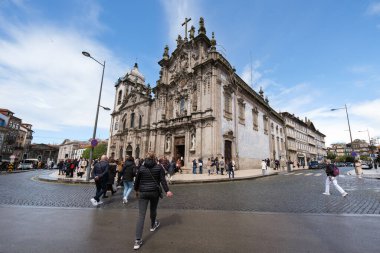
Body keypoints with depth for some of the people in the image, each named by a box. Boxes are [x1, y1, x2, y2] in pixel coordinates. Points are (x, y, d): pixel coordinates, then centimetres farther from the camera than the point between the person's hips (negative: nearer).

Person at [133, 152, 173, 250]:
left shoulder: (141, 168, 0)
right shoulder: (159, 167, -4)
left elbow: (137, 180, 7)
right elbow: (163, 180, -11)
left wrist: (136, 190, 23)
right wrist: (167, 191, -10)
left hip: (143, 193, 0)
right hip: (154, 192, 0)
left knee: (141, 215, 0)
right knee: (153, 210, 24)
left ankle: (138, 240, -4)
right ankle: (153, 225, 49)